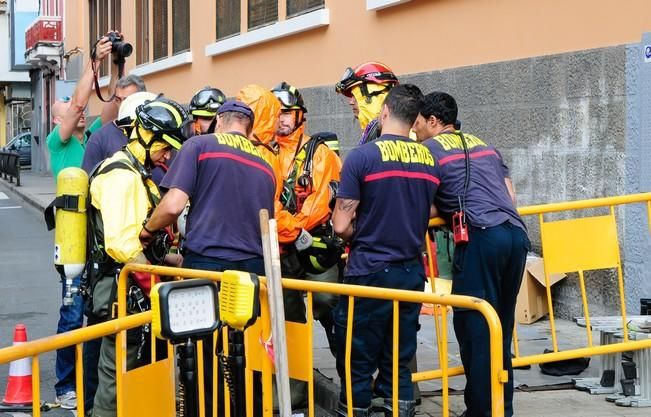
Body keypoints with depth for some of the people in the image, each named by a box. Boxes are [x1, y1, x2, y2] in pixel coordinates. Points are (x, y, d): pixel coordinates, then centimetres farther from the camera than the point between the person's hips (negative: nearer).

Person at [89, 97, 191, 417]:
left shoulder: (138, 174, 18)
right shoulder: (121, 175, -16)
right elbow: (121, 244, -26)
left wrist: (174, 260, 12)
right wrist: (155, 283, -20)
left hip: (134, 292, 11)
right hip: (121, 291, -11)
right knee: (117, 378, -5)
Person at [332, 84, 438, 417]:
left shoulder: (361, 156, -11)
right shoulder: (430, 160, 3)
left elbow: (341, 225, -11)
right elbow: (430, 217, 12)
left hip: (369, 273, -5)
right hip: (411, 273, 5)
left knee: (357, 366, 6)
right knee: (399, 363, 12)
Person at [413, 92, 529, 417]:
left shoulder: (428, 148, 7)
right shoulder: (484, 145, 26)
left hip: (481, 237, -7)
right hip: (516, 234, 7)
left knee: (475, 328, -2)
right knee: (500, 329, 14)